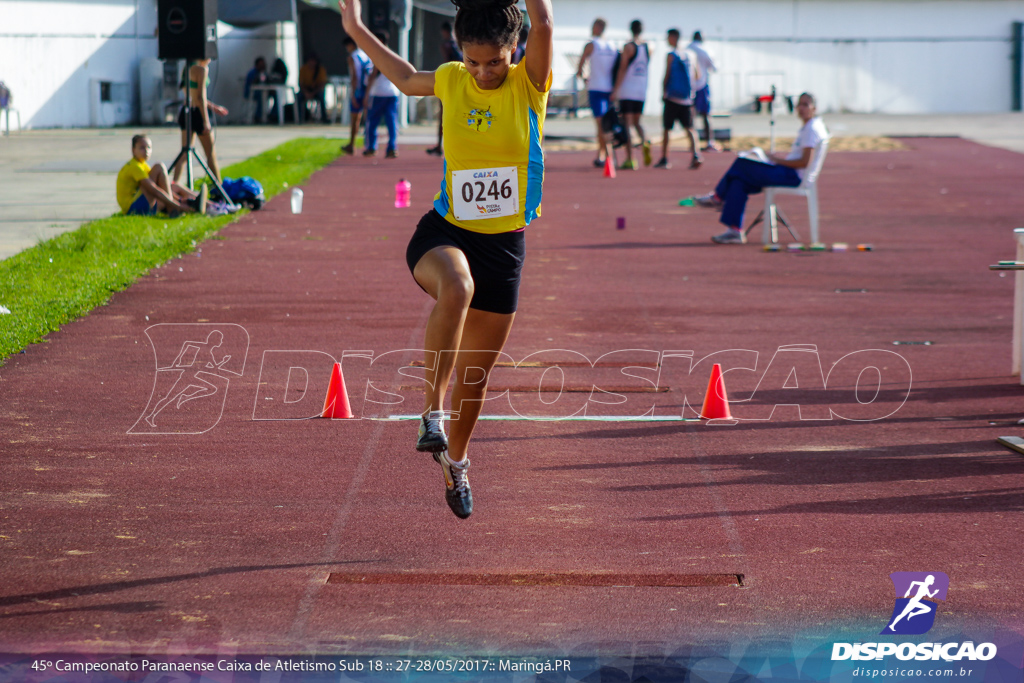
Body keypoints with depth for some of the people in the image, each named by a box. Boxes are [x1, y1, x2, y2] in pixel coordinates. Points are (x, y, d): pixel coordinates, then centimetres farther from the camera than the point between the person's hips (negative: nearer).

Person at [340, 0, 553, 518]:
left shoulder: (530, 86, -6)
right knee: (456, 288, -39)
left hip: (504, 244, 0)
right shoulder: (452, 81, 1)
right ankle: (433, 413, -30)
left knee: (474, 374, 10)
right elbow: (406, 79, 24)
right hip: (444, 232, 0)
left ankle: (455, 461, 37)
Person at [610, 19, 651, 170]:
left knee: (627, 123, -2)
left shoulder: (629, 47, -8)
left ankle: (630, 159, -7)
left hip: (627, 89, -5)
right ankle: (644, 142, -12)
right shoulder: (648, 47, 8)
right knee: (637, 121, 18)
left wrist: (616, 90, -11)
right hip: (642, 90, 5)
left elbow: (622, 69, -12)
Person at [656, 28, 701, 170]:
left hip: (672, 97, -4)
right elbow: (696, 76, 11)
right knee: (689, 128, 1)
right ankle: (696, 154, -19)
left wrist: (663, 92, 5)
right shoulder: (691, 55, 8)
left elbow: (667, 75, -6)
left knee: (666, 128, 6)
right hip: (687, 99, 4)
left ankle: (664, 159, 8)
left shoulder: (671, 55, -7)